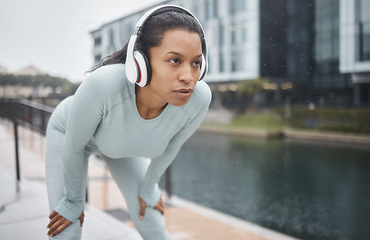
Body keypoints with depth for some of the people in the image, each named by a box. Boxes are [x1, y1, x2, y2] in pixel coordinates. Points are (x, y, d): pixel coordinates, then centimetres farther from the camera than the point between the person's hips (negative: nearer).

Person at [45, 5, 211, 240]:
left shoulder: (198, 97, -35)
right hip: (70, 132, -2)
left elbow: (171, 147, -13)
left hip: (124, 140, 3)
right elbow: (74, 145, -25)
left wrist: (148, 188, 3)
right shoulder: (103, 83, -45)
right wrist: (73, 201, -9)